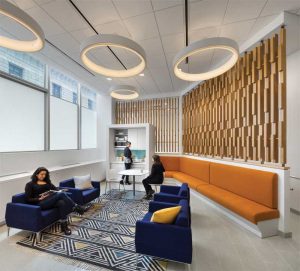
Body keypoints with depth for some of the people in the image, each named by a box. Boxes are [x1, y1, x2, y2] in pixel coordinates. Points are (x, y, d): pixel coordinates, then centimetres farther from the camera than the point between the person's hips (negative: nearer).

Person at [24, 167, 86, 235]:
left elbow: (56, 189, 18)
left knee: (62, 203, -33)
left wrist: (59, 192, -7)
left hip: (52, 201, 5)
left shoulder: (47, 182, 22)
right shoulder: (30, 184, 9)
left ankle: (64, 226, -28)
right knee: (61, 194, -32)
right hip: (41, 203, -4)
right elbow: (28, 199, 2)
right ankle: (76, 207, -23)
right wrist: (40, 198, -15)